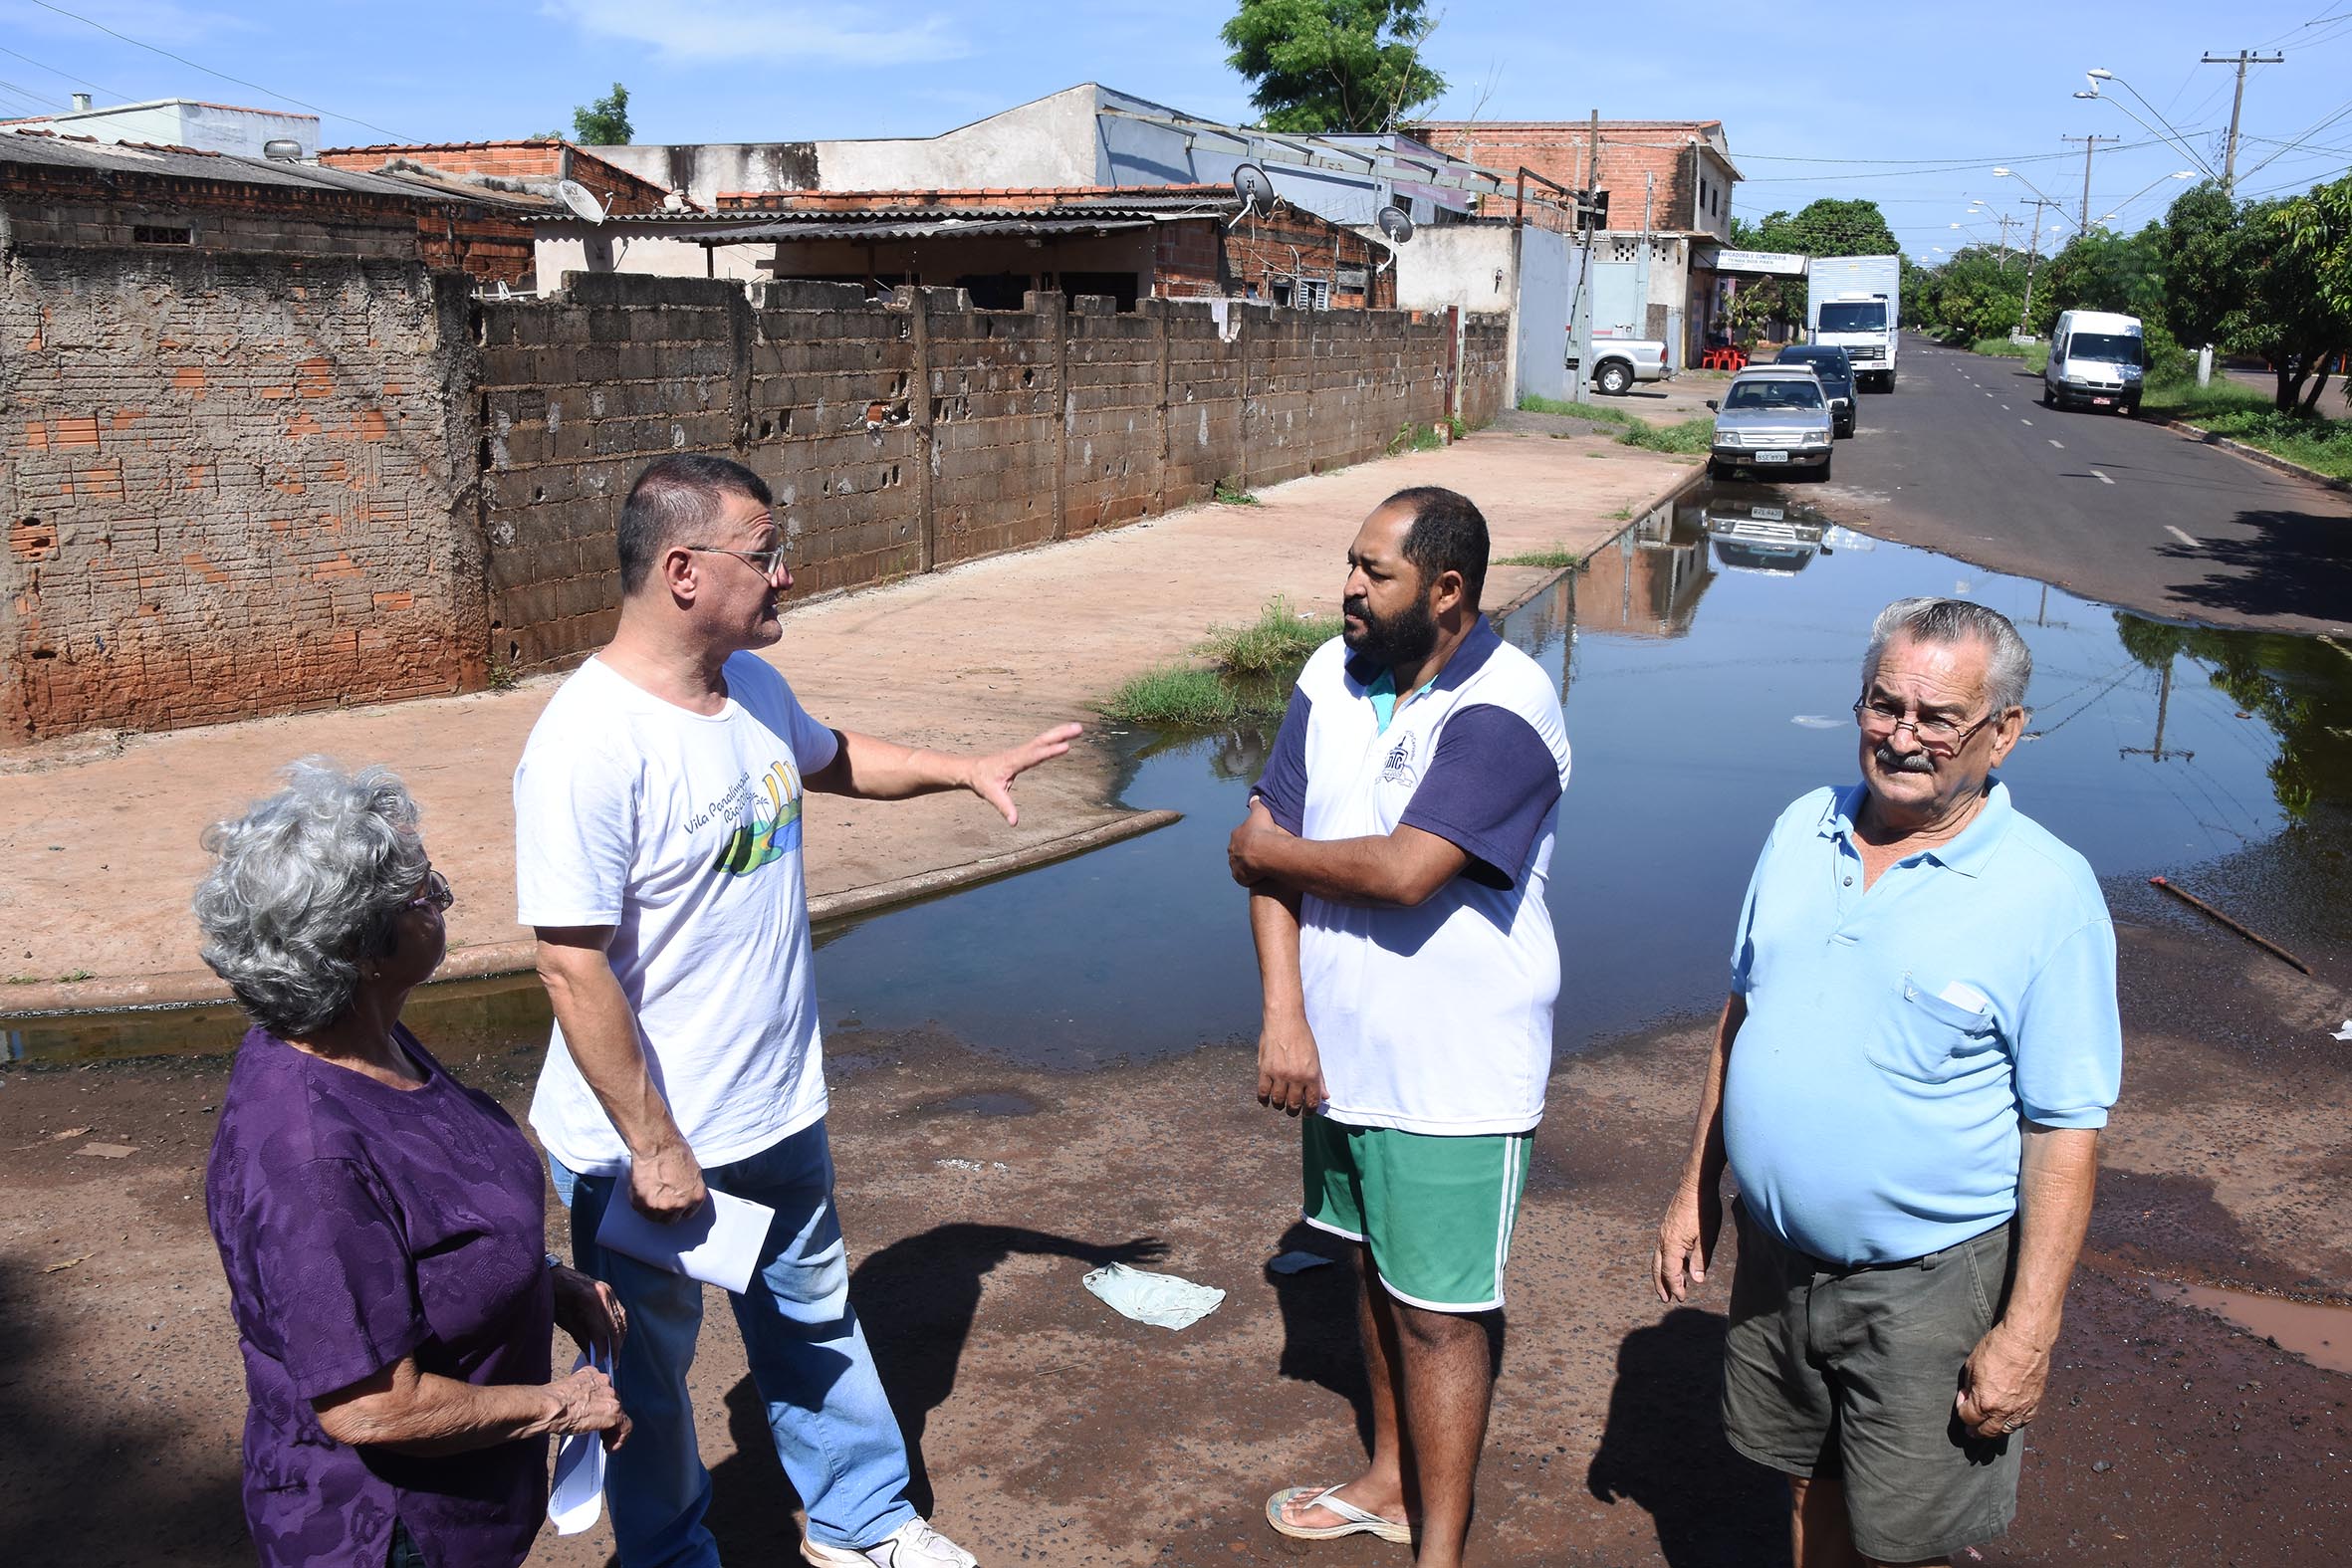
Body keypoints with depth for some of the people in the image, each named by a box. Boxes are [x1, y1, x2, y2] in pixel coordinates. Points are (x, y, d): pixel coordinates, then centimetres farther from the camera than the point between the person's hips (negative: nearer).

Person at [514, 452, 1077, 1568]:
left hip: (778, 1111, 8)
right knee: (647, 1376, 17)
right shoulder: (588, 746, -27)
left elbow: (829, 759, 23)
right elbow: (573, 970, -26)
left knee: (814, 1326, 25)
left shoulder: (754, 687, -1)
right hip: (647, 1144, -8)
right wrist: (655, 1145, -21)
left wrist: (967, 769, 15)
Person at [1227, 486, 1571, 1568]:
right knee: (1375, 1269, 22)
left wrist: (1273, 853, -13)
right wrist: (1284, 1019, -12)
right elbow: (1269, 846, -3)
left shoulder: (1504, 711, -21)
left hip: (1456, 1073, -7)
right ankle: (1390, 1480, 43)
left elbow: (1402, 871, -31)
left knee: (1440, 1311, 5)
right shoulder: (1333, 676, 0)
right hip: (1342, 1050, 7)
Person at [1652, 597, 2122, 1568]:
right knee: (1809, 1490, 21)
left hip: (1929, 1284, -4)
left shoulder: (2048, 892, -15)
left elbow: (2066, 1130, -15)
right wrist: (1696, 1189, 10)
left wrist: (2028, 1332, -16)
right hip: (1774, 1255, 5)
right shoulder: (1801, 831, 1)